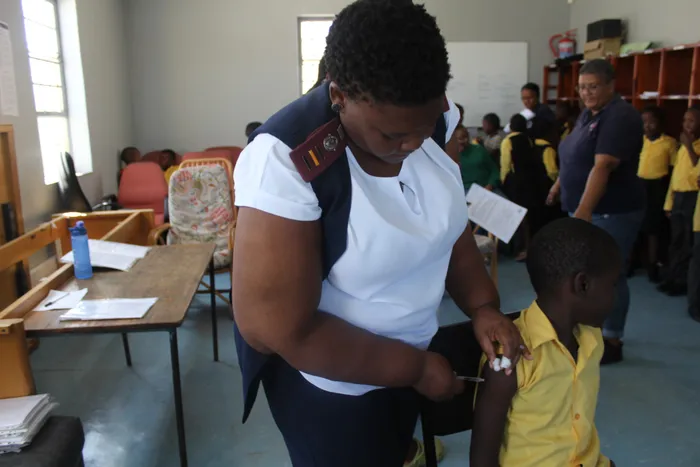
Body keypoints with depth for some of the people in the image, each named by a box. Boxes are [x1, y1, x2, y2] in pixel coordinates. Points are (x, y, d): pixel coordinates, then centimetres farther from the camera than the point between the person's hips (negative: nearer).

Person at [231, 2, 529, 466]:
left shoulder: (436, 121, -14)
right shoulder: (287, 160, -33)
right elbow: (277, 330, -29)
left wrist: (483, 305, -11)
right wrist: (415, 368, -20)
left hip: (409, 349, 6)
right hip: (327, 377, -5)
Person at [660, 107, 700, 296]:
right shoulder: (683, 146, 16)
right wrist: (669, 202, 16)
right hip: (678, 198, 7)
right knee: (676, 242, 13)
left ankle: (685, 282, 10)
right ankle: (672, 278, 21)